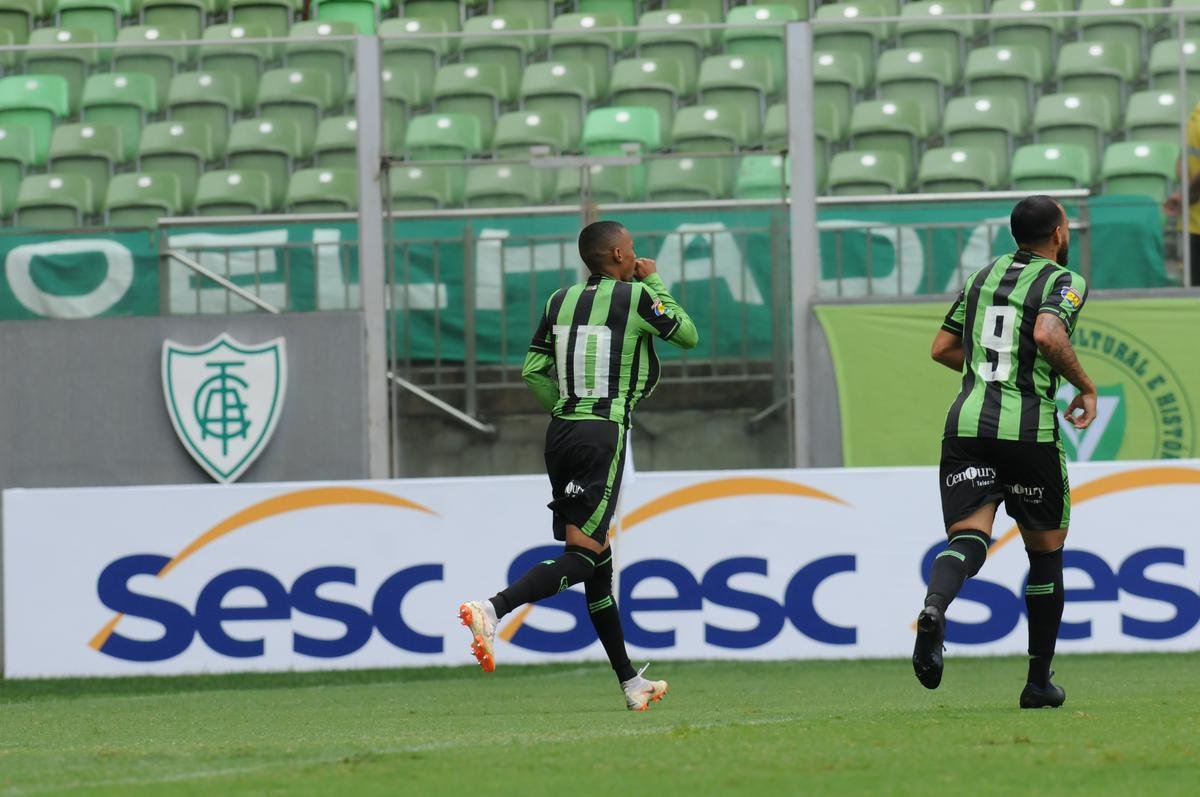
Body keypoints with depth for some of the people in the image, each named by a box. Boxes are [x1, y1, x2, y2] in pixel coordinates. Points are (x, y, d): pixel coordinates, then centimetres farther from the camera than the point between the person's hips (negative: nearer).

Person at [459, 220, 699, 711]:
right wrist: (655, 283, 17)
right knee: (583, 554, -10)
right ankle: (493, 609, -32)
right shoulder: (635, 297, -4)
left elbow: (533, 371, 10)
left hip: (561, 430, 7)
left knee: (598, 559, 11)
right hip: (604, 434, -7)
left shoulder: (561, 301, 11)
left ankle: (629, 681, 18)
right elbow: (689, 336, 10)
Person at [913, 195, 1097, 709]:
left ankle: (934, 608, -44)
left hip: (968, 422, 4)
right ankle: (1039, 681, 18)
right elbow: (1049, 336, -20)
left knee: (968, 538, -9)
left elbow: (942, 348, 19)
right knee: (1046, 554, 13)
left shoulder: (984, 276, 17)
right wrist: (1086, 388, -7)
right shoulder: (1065, 282, -1)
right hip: (1029, 430, -4)